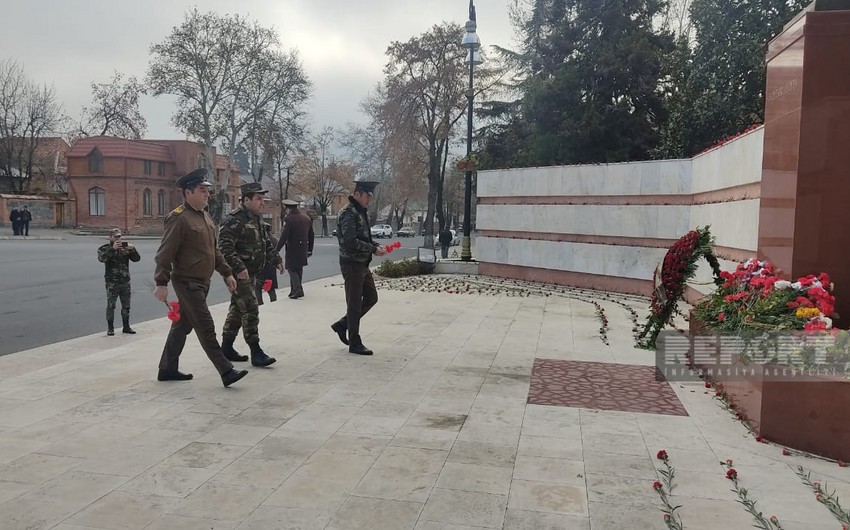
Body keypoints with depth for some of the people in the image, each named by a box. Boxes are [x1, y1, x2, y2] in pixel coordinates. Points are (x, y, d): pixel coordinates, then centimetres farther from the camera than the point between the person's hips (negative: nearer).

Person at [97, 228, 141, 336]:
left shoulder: (126, 247, 10)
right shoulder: (104, 248, 1)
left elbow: (136, 259, 3)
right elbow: (102, 258, -20)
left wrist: (132, 249, -15)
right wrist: (112, 248, -29)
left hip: (125, 281, 4)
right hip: (112, 282, -4)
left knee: (126, 306, 10)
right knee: (111, 305, -3)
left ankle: (126, 327, 20)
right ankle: (110, 328, 6)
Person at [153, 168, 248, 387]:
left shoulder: (205, 216, 13)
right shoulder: (179, 218, -15)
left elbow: (214, 249, 20)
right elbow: (165, 253, -18)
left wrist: (226, 273, 16)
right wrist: (161, 283, -21)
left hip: (202, 283, 9)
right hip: (187, 283, -9)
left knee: (182, 325, 15)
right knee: (206, 328, -6)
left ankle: (167, 369, 26)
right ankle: (226, 372, -3)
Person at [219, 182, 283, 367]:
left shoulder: (256, 219, 16)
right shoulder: (235, 220, -15)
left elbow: (266, 243, 25)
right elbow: (224, 246, -23)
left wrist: (276, 259, 12)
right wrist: (238, 267, -29)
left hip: (250, 273, 10)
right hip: (239, 274, -10)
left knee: (238, 309, 15)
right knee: (250, 310, -10)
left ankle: (226, 348, 26)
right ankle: (256, 353, -6)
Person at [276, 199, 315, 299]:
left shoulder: (289, 219, -12)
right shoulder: (306, 217, 9)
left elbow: (284, 236, -17)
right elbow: (311, 235, 14)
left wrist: (277, 250, -13)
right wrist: (310, 249, 22)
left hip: (292, 249, -7)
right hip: (303, 249, 7)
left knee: (291, 269, 1)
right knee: (298, 269, 15)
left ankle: (298, 289, -11)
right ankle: (294, 290, 20)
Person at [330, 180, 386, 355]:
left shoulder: (362, 212, 15)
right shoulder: (348, 213, -16)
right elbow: (351, 242, -24)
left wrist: (376, 245, 5)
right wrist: (373, 249, -19)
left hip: (362, 264, 10)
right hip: (352, 264, -10)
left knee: (371, 297, 15)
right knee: (355, 304, -1)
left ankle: (342, 324, 25)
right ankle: (355, 344, 9)